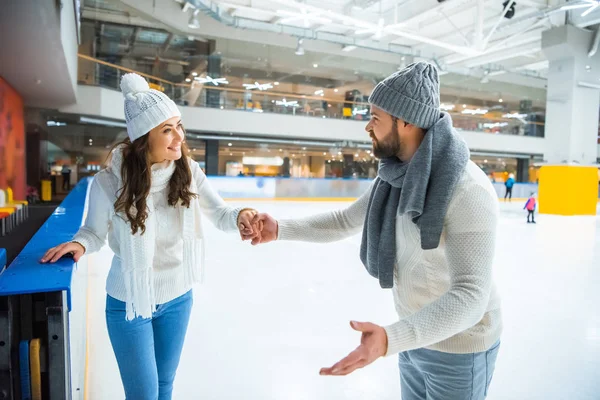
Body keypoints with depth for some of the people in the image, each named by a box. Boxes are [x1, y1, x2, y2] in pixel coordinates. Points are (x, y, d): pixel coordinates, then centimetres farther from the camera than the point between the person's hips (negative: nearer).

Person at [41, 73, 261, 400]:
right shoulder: (109, 182, -22)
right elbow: (94, 232, -6)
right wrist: (79, 244, -27)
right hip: (129, 303, -3)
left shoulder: (188, 171, -15)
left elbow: (219, 214, -10)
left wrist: (240, 216, -32)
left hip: (178, 298, 3)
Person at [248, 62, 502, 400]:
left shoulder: (467, 191, -30)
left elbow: (469, 295, -34)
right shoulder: (396, 177, -4)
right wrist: (280, 229, -3)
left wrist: (390, 339, -47)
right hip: (417, 334, 7)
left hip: (458, 346, -7)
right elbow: (346, 222, 6)